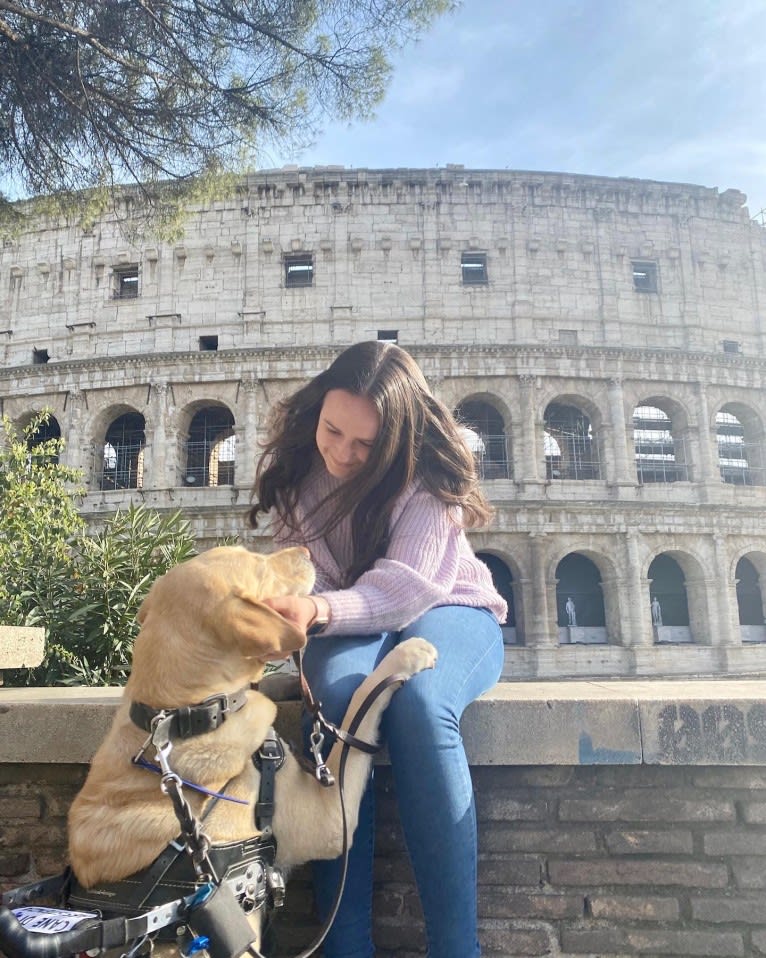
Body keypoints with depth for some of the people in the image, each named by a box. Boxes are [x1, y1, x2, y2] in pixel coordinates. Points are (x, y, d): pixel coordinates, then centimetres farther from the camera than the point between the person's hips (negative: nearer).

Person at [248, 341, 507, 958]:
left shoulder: (427, 475, -16)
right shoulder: (296, 463, -4)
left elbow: (406, 585, -27)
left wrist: (319, 610, -45)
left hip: (441, 613, -2)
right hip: (350, 627, 2)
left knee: (418, 700, -37)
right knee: (338, 690, -34)